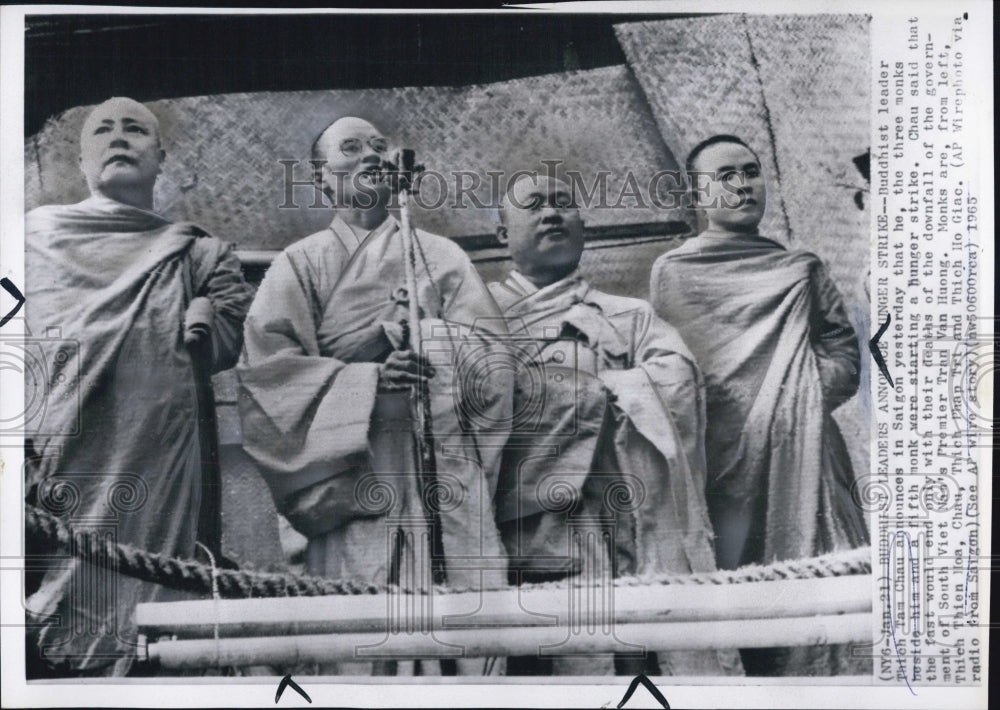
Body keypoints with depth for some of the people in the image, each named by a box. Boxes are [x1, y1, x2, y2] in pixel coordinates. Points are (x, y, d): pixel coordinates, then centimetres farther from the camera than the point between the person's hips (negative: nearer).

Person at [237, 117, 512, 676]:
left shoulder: (443, 256, 18)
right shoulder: (301, 264, 11)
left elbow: (491, 349, 7)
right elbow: (267, 365, -3)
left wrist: (426, 333, -10)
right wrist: (369, 379, -13)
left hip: (449, 474, 2)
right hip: (358, 478, -2)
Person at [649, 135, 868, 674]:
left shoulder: (800, 268, 17)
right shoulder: (673, 271, 9)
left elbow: (844, 351, 12)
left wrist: (802, 397, -3)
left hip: (804, 454, 3)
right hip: (725, 463, -2)